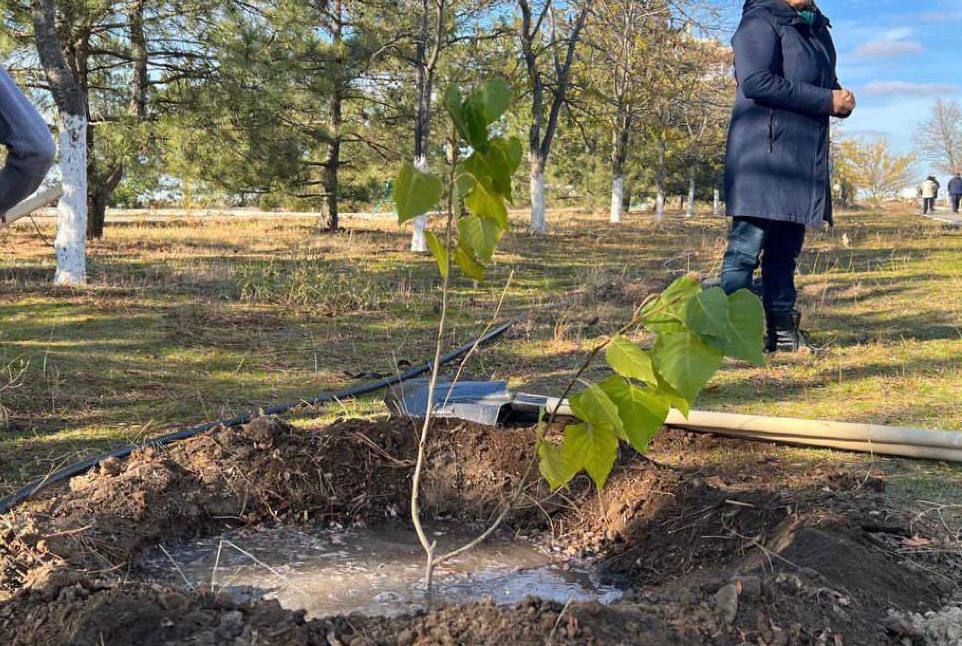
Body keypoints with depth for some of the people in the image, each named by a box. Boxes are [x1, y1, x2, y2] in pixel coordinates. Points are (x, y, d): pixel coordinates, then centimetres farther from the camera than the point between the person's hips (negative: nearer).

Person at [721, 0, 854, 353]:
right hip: (765, 149, -8)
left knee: (785, 249, 9)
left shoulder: (818, 29, 22)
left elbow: (826, 85, 30)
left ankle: (783, 332, 13)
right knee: (747, 245, -10)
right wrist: (826, 100, -15)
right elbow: (755, 81, -18)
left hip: (806, 160, 8)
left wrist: (843, 101, 3)